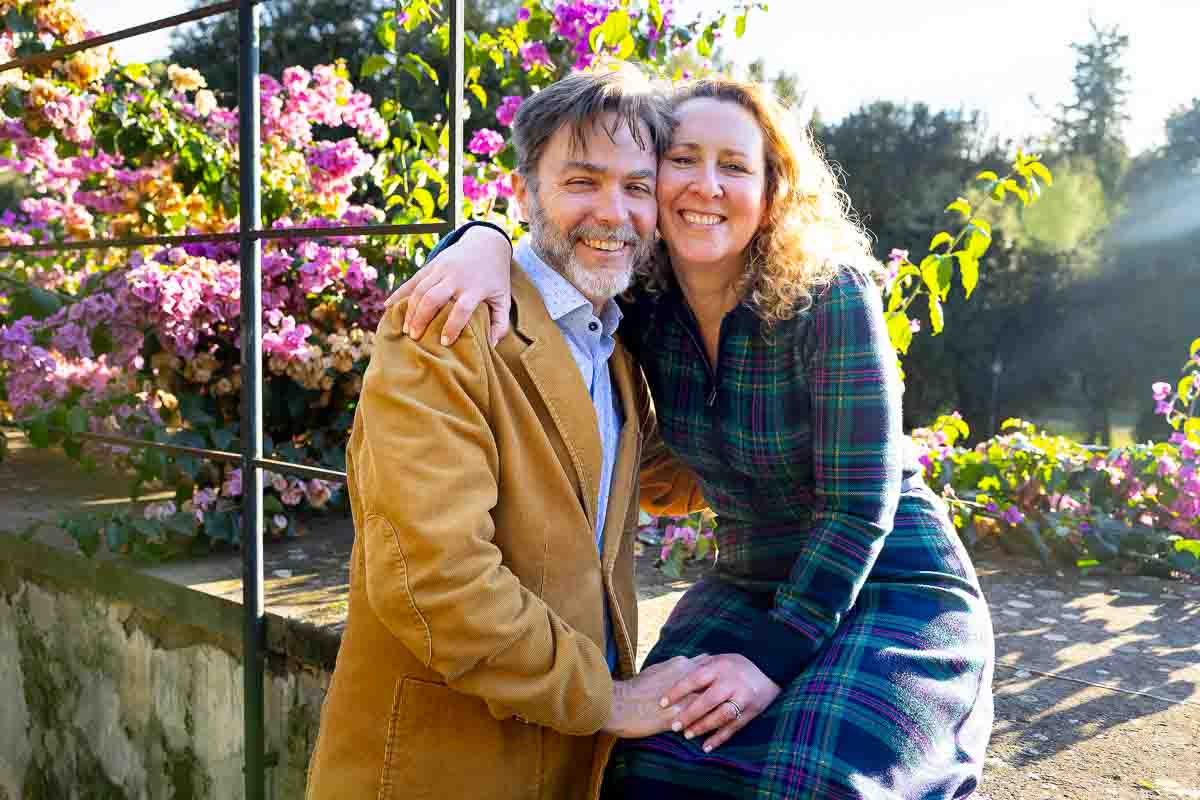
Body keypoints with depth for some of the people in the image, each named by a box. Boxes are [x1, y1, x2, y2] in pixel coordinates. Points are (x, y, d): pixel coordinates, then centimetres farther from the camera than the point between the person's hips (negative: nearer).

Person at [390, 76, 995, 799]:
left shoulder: (829, 296, -20)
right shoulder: (641, 299, -7)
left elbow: (858, 504, -19)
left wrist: (774, 658, -21)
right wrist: (486, 242, -24)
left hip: (893, 590, -4)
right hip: (749, 585, 4)